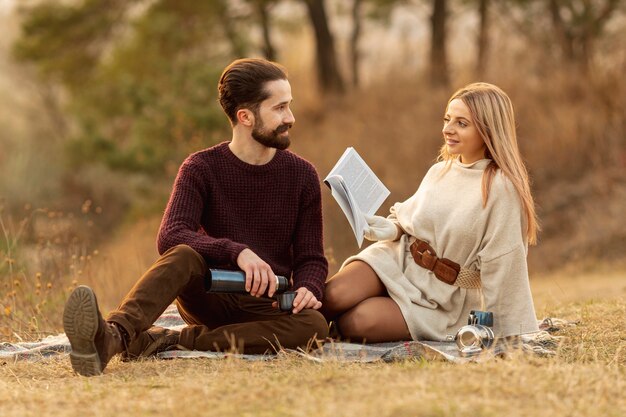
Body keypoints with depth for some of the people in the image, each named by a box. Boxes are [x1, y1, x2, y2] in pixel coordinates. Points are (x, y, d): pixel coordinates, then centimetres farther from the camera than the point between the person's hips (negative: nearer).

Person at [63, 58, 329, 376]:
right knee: (184, 255, -33)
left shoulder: (302, 176, 3)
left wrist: (308, 289, -20)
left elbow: (311, 258, 5)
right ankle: (114, 334, -58)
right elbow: (170, 236, -19)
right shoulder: (201, 169, -3)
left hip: (266, 308, 2)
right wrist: (236, 252, -36)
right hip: (209, 299, -2)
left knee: (314, 325, -33)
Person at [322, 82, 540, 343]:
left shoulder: (500, 188, -16)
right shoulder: (440, 171, 5)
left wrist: (504, 334, -13)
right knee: (332, 296, -23)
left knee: (356, 323, -26)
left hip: (442, 298, -5)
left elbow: (502, 266, -15)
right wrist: (392, 228, -5)